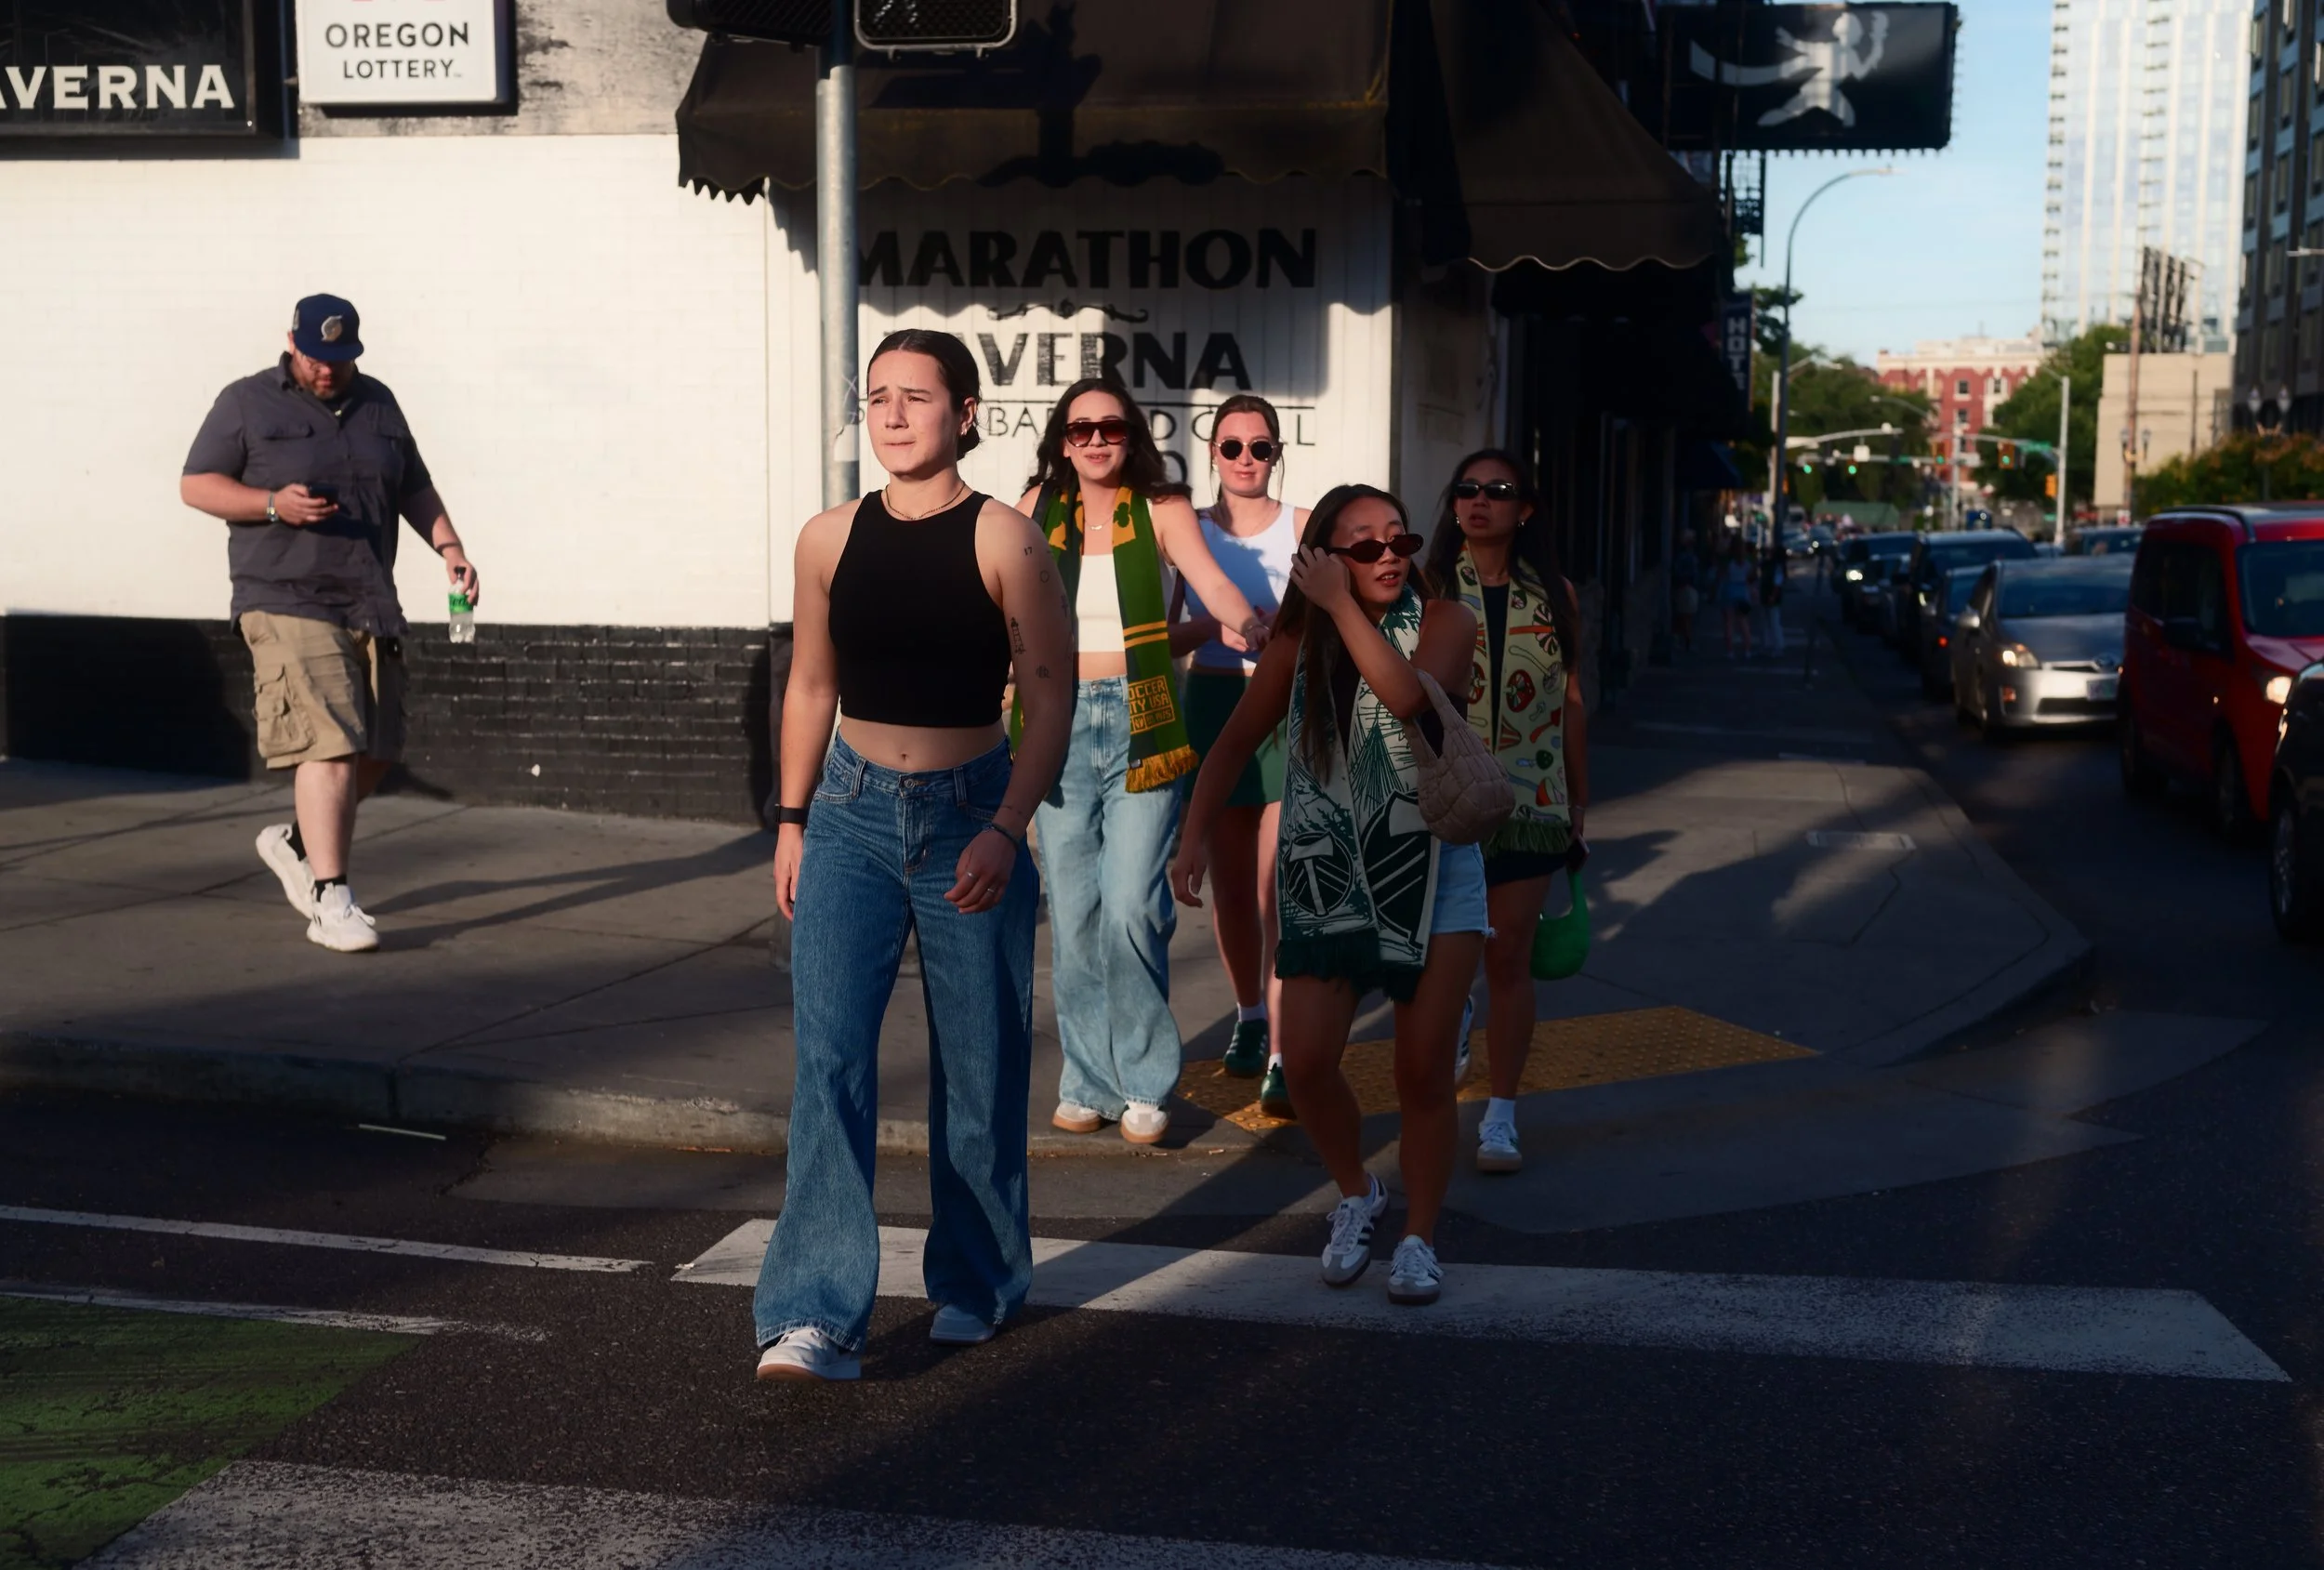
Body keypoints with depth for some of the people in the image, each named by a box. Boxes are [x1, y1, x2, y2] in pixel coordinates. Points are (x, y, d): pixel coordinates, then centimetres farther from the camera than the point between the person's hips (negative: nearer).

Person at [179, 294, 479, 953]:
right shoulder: (247, 403, 2)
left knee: (376, 751, 9)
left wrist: (448, 546, 6)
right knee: (328, 745, -16)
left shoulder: (377, 403, 16)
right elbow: (195, 484, 0)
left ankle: (295, 841, 33)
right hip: (288, 605, -6)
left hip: (371, 606, 6)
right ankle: (330, 902, -13)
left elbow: (414, 488, 22)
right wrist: (274, 503, -15)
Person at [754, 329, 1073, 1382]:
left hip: (969, 814, -2)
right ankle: (817, 1316, -9)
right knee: (829, 1058, -8)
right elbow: (811, 686, 14)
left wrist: (1006, 830, -16)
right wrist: (792, 820, 11)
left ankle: (975, 1285, 27)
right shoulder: (830, 540, 4)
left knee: (977, 1067, 8)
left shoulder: (1003, 540, -7)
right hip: (851, 818, 3)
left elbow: (1049, 697, -7)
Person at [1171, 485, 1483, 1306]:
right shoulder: (1298, 645, 2)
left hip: (1433, 874, -2)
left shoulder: (1444, 622, -6)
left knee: (1423, 1071, 1)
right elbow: (1237, 742, 8)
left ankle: (1420, 1238, 18)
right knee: (1306, 1061, -6)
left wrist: (1343, 607, -22)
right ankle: (1356, 1196, 22)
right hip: (1327, 880, 2)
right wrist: (1195, 833, -3)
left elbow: (1407, 695, -27)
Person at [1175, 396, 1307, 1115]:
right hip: (1214, 707, 3)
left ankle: (1285, 1053, -12)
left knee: (1279, 885, -11)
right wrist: (1215, 624, -14)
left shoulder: (1305, 528, 0)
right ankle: (1250, 1014, 34)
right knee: (1229, 879, 13)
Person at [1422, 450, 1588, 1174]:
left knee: (1510, 958, 2)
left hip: (1528, 801, 1)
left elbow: (1571, 700, 11)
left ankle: (1501, 1115, 9)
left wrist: (1579, 802, 11)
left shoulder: (1554, 595, 6)